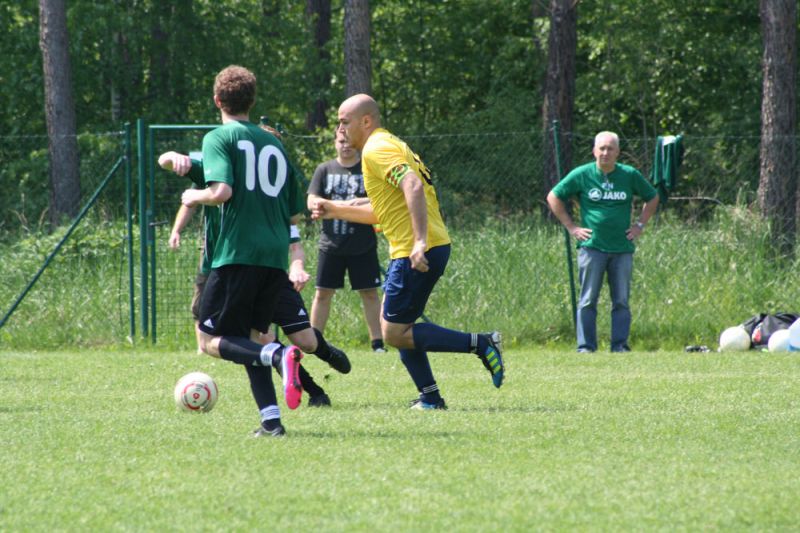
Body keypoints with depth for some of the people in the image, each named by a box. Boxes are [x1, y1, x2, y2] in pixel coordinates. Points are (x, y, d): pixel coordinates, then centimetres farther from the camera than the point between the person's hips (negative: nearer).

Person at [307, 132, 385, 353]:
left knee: (369, 293, 0)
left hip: (363, 245, -1)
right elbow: (312, 201, 2)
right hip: (331, 242, 1)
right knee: (323, 293, 2)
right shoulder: (325, 170, 8)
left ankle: (378, 342, 4)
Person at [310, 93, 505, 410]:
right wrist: (335, 210, 29)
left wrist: (420, 242, -33)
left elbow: (413, 187, -26)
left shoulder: (377, 149, -10)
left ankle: (481, 345, -12)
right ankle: (430, 396, 14)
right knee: (397, 326, 17)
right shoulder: (389, 145, 22)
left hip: (417, 254, -10)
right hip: (415, 252, 10)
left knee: (395, 333, -7)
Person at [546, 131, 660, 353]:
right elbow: (553, 197, 9)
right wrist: (571, 227, 4)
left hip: (622, 248, 2)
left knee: (621, 300, 3)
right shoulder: (581, 175, 1)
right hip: (592, 246, -2)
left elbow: (652, 198, 21)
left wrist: (640, 225, 11)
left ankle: (620, 345, 8)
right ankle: (585, 346, 2)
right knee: (588, 300, -2)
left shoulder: (630, 175, 6)